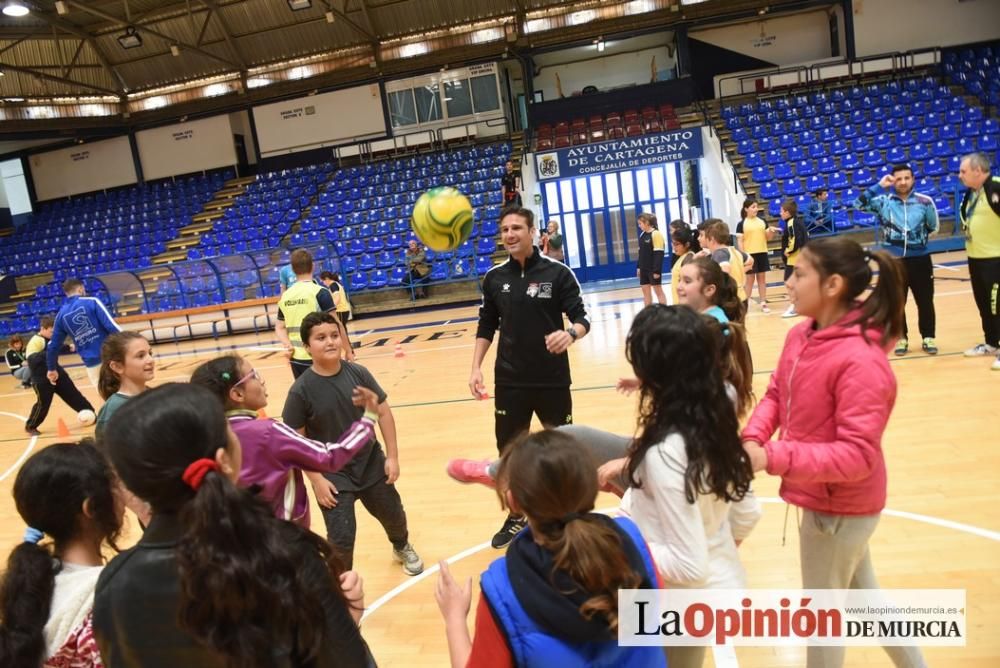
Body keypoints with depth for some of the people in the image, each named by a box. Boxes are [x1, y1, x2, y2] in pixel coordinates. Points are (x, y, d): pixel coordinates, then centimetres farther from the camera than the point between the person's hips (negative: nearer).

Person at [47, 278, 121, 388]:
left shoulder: (61, 315, 10)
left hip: (92, 364, 4)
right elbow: (111, 326, -14)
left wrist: (52, 368, 26)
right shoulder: (92, 302, -3)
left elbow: (53, 345, 14)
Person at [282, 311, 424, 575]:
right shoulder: (301, 390, -19)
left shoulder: (359, 373, -11)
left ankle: (402, 547, 58)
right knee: (341, 538, -5)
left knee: (394, 516, 23)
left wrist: (392, 456, -4)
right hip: (332, 476, -4)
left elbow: (383, 412, -3)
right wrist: (316, 479, -15)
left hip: (372, 466, 4)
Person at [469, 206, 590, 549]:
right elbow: (486, 327, 10)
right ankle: (517, 515, 31)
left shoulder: (557, 272, -8)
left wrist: (571, 333, -31)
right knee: (509, 449, 10)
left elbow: (581, 318, -8)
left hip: (553, 379, -2)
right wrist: (476, 367, 1)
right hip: (510, 380, 3)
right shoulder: (494, 277, 2)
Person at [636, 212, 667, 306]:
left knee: (658, 290, -1)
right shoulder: (642, 234, 11)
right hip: (644, 268, 8)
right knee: (645, 291, 10)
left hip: (653, 269, -8)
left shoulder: (656, 234, -14)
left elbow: (659, 254, -18)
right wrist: (638, 267, 16)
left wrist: (657, 270, -21)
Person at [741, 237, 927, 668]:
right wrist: (753, 438, -12)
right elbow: (776, 394, 6)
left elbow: (858, 455, -29)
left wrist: (773, 458, -34)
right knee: (862, 593, 28)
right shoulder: (801, 335, -4)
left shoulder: (861, 361, -29)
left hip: (839, 507, -8)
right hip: (832, 502, 8)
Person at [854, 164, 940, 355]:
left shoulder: (925, 201, -1)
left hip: (920, 259, 0)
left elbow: (934, 227, 11)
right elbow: (859, 204, -12)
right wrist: (878, 186, -12)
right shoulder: (884, 201, -1)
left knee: (925, 301, 7)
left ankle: (928, 338, 20)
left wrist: (918, 238, 2)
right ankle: (901, 338, 20)